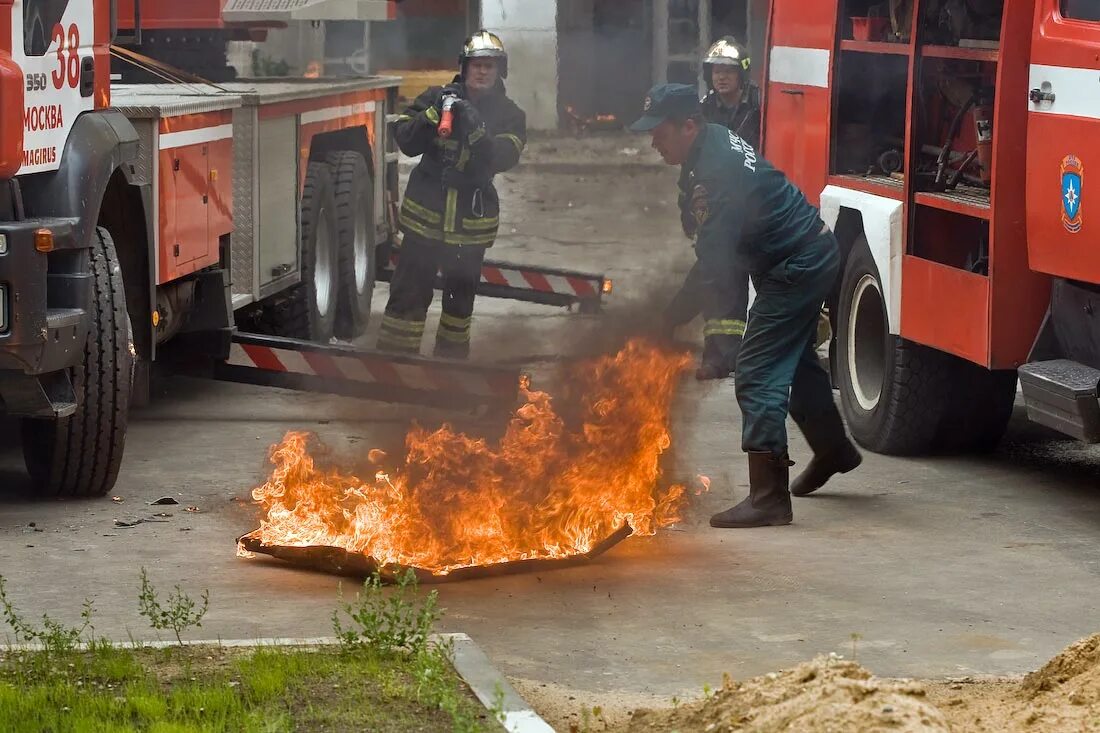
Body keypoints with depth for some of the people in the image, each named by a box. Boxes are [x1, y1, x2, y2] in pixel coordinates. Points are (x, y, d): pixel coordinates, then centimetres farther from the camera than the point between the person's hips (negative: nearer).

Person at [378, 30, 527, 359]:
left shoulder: (509, 115, -2)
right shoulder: (437, 98, -3)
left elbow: (503, 158, -18)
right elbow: (405, 139, -10)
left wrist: (475, 129, -32)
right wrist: (434, 115, -25)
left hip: (471, 221, 2)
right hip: (425, 215, -1)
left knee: (461, 294, 17)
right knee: (409, 292, -5)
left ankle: (452, 353, 34)